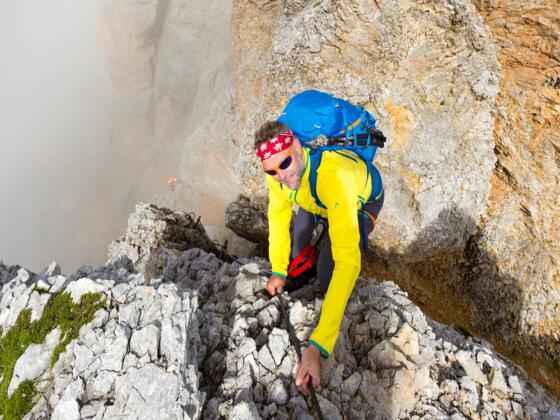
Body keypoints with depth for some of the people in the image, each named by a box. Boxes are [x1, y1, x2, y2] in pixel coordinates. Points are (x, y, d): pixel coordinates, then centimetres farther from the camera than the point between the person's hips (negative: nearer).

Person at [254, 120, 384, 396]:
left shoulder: (334, 176, -49)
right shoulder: (277, 169, -30)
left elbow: (348, 262, -55)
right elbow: (278, 215, -11)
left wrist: (317, 347, -59)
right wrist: (278, 271, -7)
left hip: (361, 200, -5)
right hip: (315, 200, 5)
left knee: (327, 277, -17)